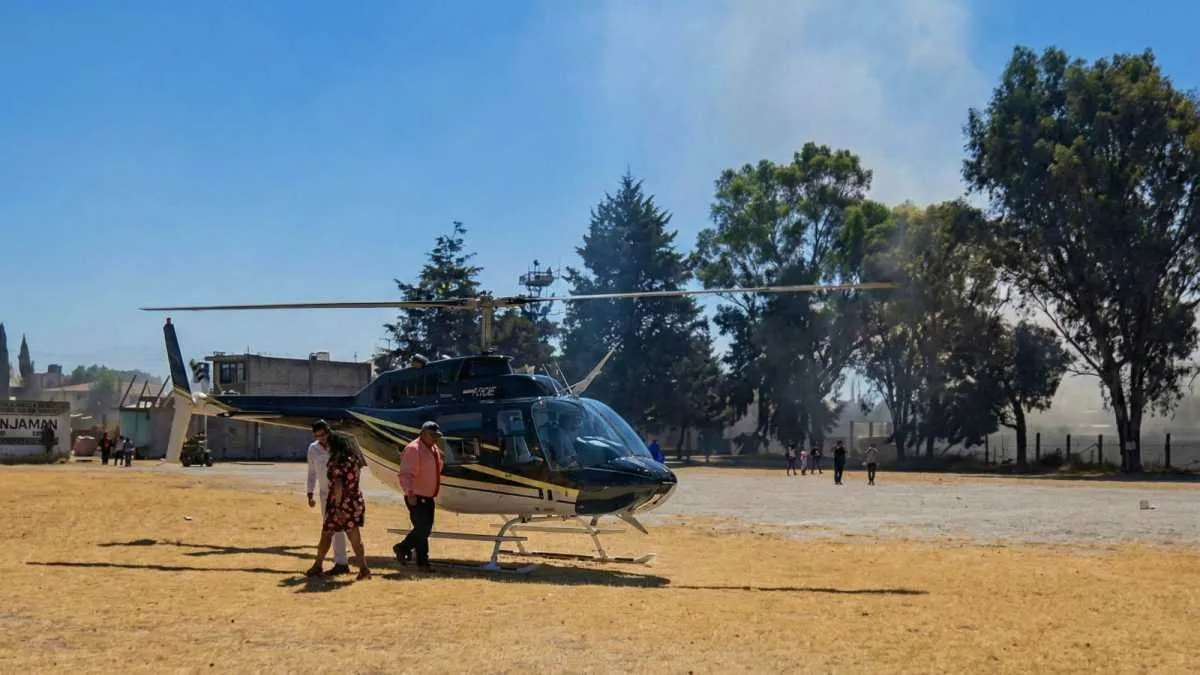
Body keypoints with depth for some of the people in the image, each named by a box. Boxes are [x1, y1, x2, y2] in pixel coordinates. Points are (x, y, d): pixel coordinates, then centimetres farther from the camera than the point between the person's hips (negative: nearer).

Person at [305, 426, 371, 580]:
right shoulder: (355, 459, 8)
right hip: (356, 502, 6)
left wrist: (337, 506, -22)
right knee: (354, 537, 5)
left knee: (326, 535, 9)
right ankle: (363, 568, -5)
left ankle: (317, 567, 19)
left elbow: (337, 485, -20)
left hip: (342, 503, -6)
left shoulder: (338, 462, -15)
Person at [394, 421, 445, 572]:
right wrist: (410, 492, -34)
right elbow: (406, 474, -25)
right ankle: (422, 562, 2)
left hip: (428, 497, 9)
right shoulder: (413, 449, -16)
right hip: (416, 497, -9)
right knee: (422, 528, -7)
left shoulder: (435, 449, 12)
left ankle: (402, 548, 29)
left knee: (425, 528, 14)